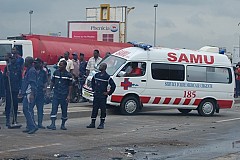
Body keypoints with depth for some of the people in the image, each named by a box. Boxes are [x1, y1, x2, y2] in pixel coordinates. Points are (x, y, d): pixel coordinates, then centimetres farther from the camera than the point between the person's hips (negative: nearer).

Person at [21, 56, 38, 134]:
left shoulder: (32, 71, -13)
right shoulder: (28, 70, 19)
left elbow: (32, 83, -20)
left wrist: (32, 94, -25)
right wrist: (23, 92, 26)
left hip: (30, 93, -11)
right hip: (26, 93, 11)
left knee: (28, 110, -12)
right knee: (25, 109, 11)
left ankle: (33, 126, -12)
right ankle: (29, 127, 15)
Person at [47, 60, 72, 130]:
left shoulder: (68, 75, -2)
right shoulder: (56, 72, 7)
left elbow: (70, 86, 0)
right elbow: (52, 82, 14)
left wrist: (69, 95, -6)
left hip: (64, 95, -2)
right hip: (56, 94, 2)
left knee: (64, 110, 6)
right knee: (54, 109, -9)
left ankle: (63, 125, 19)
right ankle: (53, 124, -12)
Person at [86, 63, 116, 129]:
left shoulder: (107, 77, -8)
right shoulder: (96, 75, 8)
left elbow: (113, 86, -7)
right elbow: (92, 82, 28)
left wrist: (108, 93, -6)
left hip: (103, 96, -5)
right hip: (96, 95, 5)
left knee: (103, 109, 0)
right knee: (94, 109, 6)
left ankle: (102, 124, 7)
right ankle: (93, 123, 12)